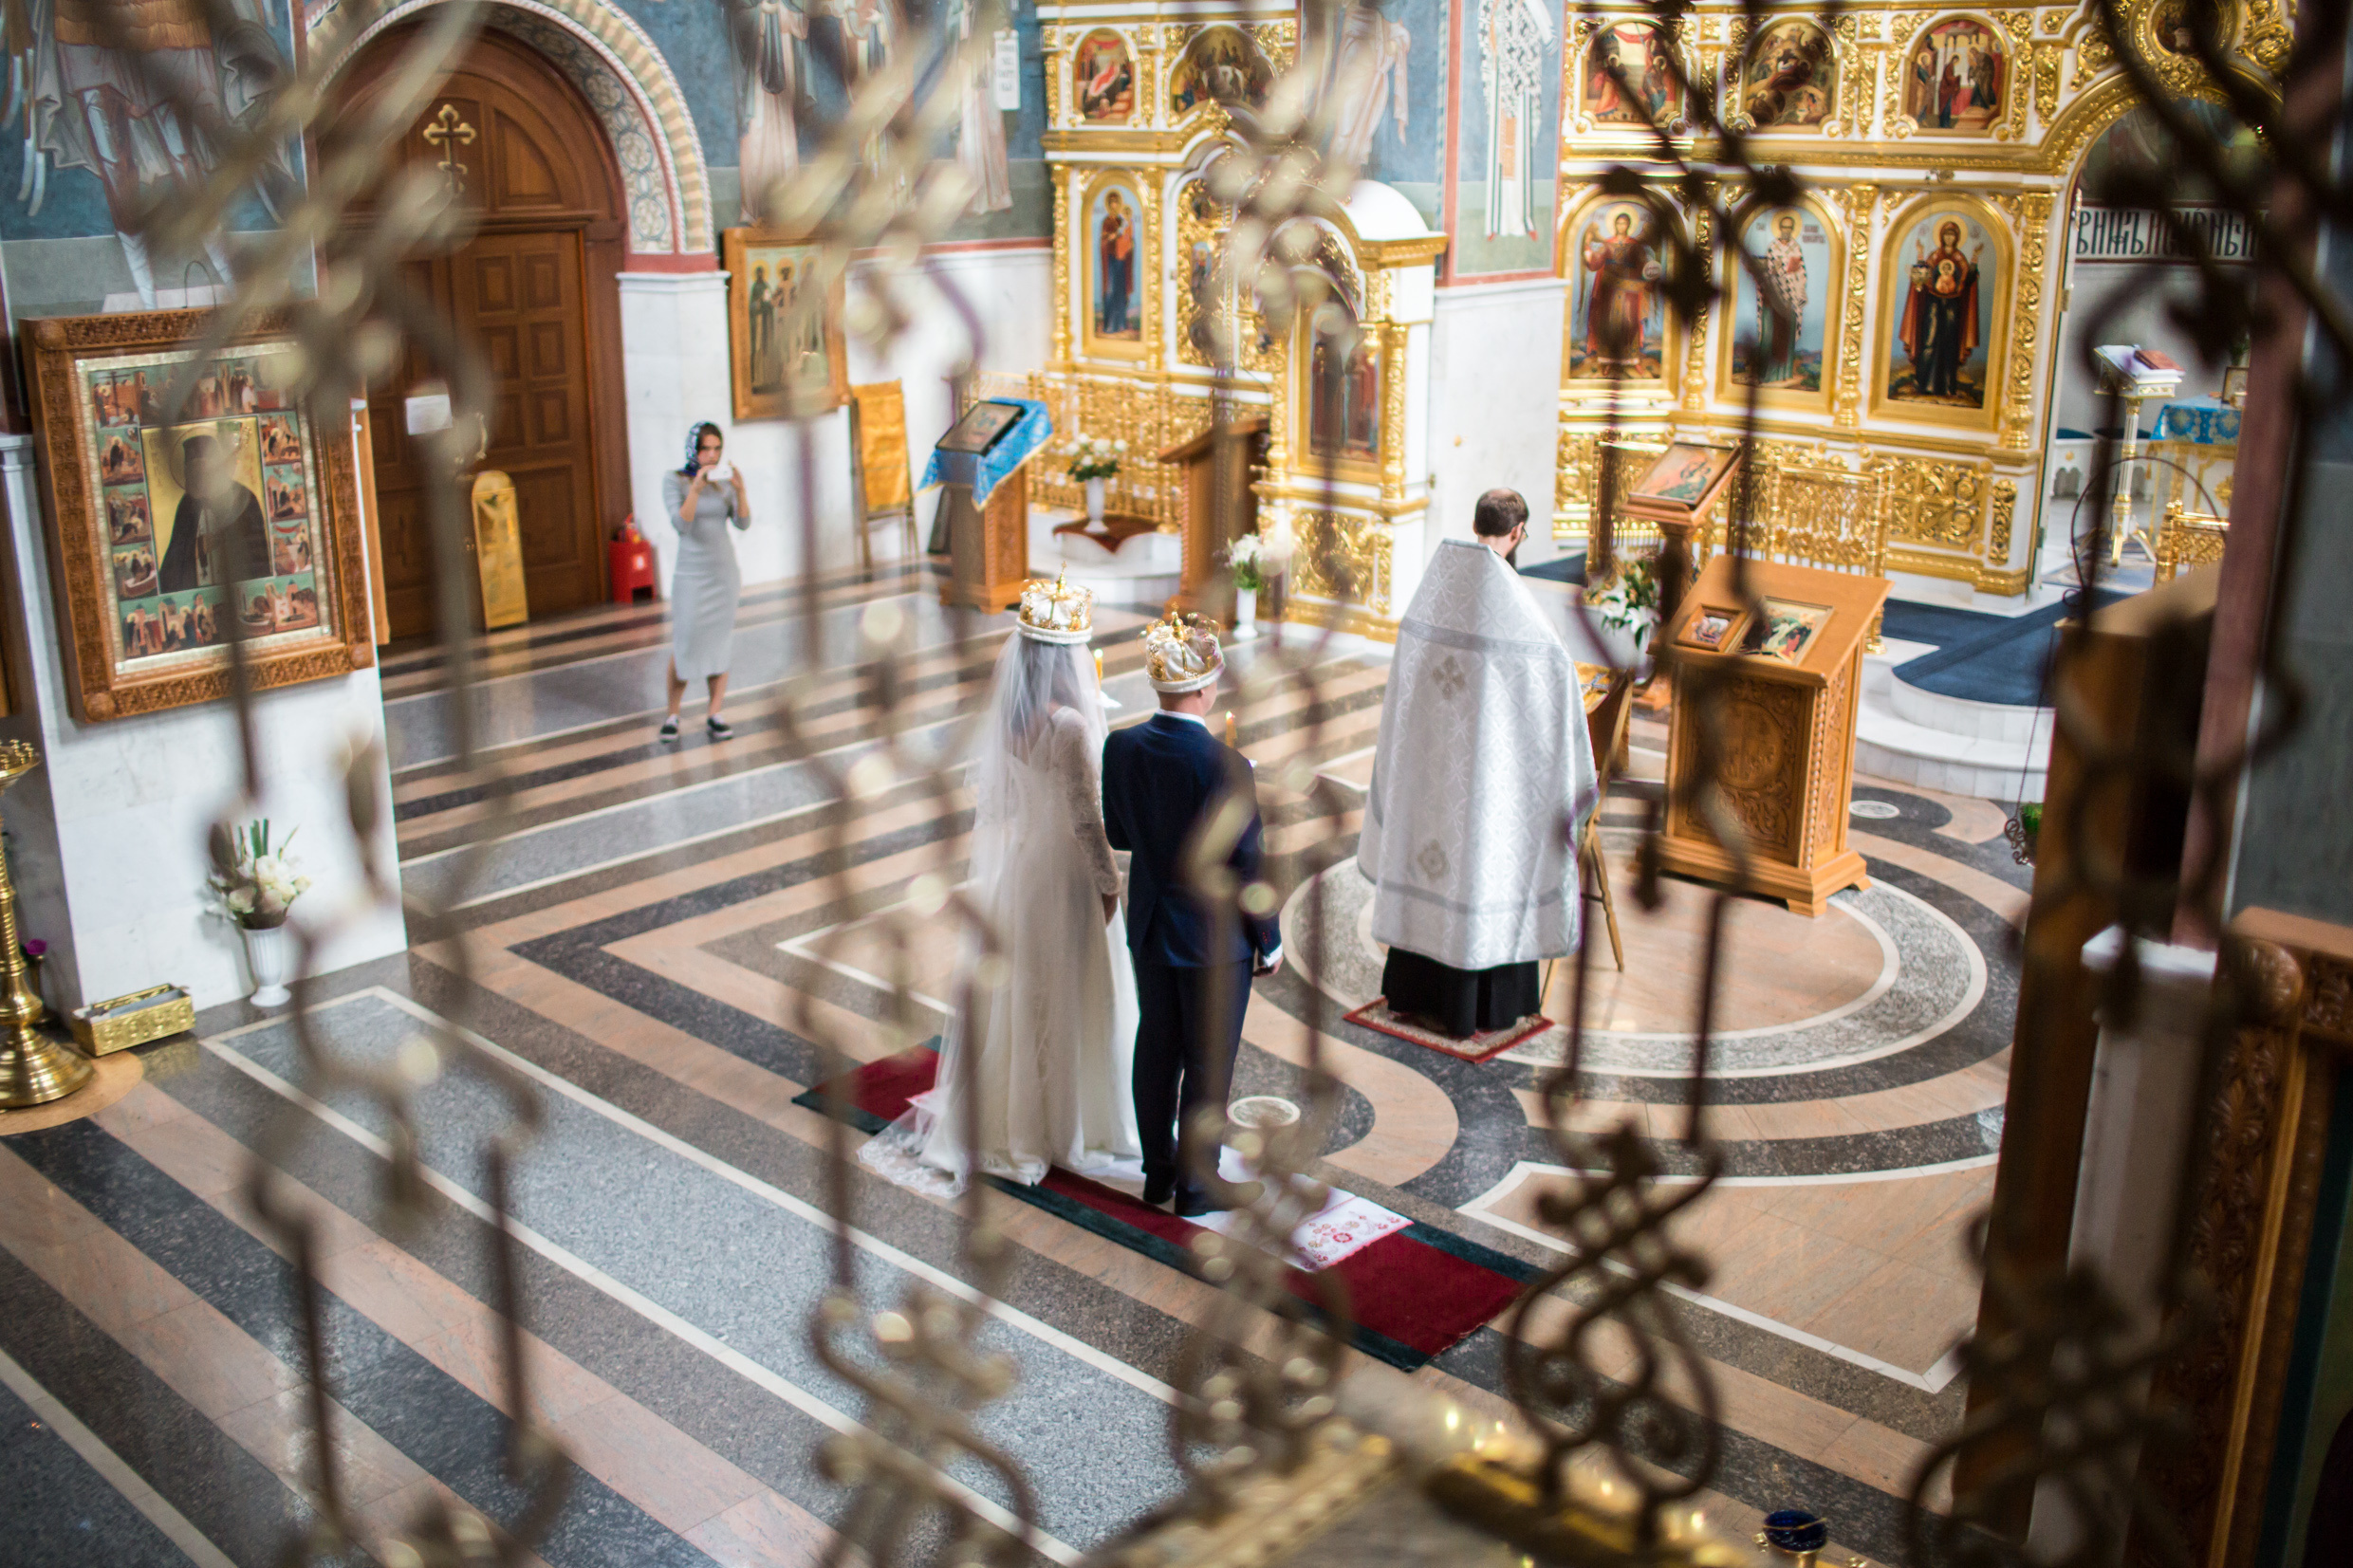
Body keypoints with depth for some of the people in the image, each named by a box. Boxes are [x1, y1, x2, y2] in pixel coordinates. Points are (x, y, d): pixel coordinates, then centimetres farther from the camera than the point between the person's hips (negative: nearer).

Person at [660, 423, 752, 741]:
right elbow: (681, 524, -18)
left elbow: (743, 523, -6)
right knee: (684, 646, -4)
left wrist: (740, 491, -23)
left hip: (724, 571, 3)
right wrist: (696, 488, -30)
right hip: (690, 574, -3)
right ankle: (672, 714, 10)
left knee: (719, 644, 2)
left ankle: (714, 716, 7)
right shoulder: (674, 481, -5)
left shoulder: (724, 480, 2)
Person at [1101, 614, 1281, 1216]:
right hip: (1213, 935, -5)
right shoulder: (1225, 766, -26)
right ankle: (1194, 1186, 25)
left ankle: (1158, 1172, 35)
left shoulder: (1121, 748, -10)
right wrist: (1269, 941, -5)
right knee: (1208, 1065, 11)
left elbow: (1117, 833, 4)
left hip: (1149, 927, 6)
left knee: (1155, 1052, 20)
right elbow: (1245, 864, -18)